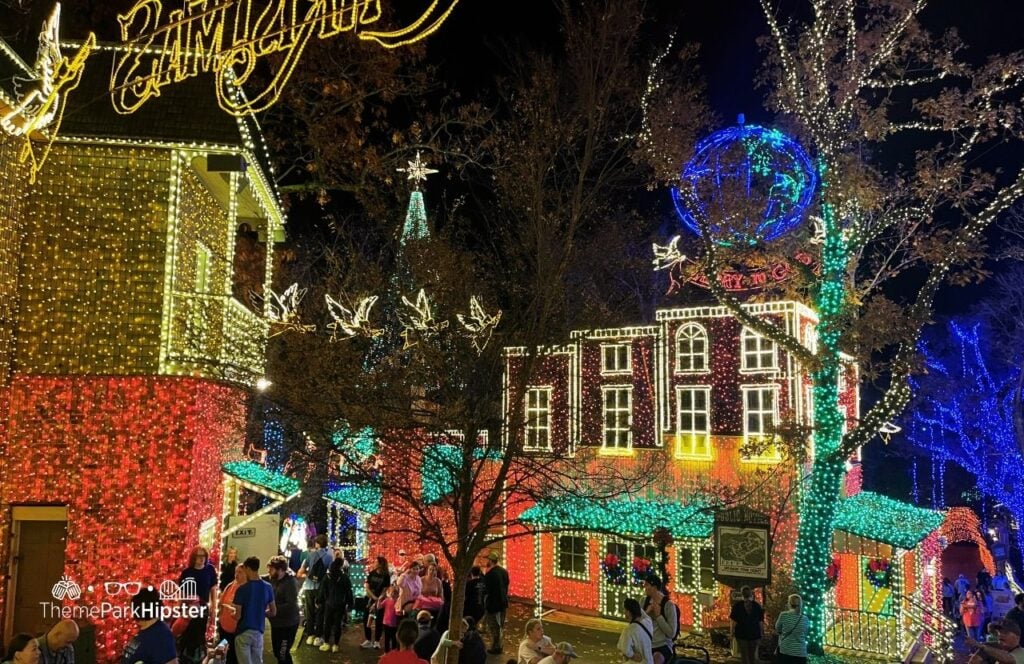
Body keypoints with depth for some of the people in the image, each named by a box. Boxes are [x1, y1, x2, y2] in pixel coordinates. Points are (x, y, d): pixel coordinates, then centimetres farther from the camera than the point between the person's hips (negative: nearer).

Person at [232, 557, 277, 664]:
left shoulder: (242, 589, -15)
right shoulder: (268, 587, -1)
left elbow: (238, 615, -14)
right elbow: (273, 612, 6)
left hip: (243, 632, -4)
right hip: (259, 632, 4)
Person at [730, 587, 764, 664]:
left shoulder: (737, 605, -9)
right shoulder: (757, 606, -4)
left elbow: (733, 621, -10)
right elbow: (761, 621, -2)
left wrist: (733, 632, 1)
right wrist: (761, 632, 9)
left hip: (741, 634, -2)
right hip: (754, 634, 2)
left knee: (744, 655, 6)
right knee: (752, 654, 19)